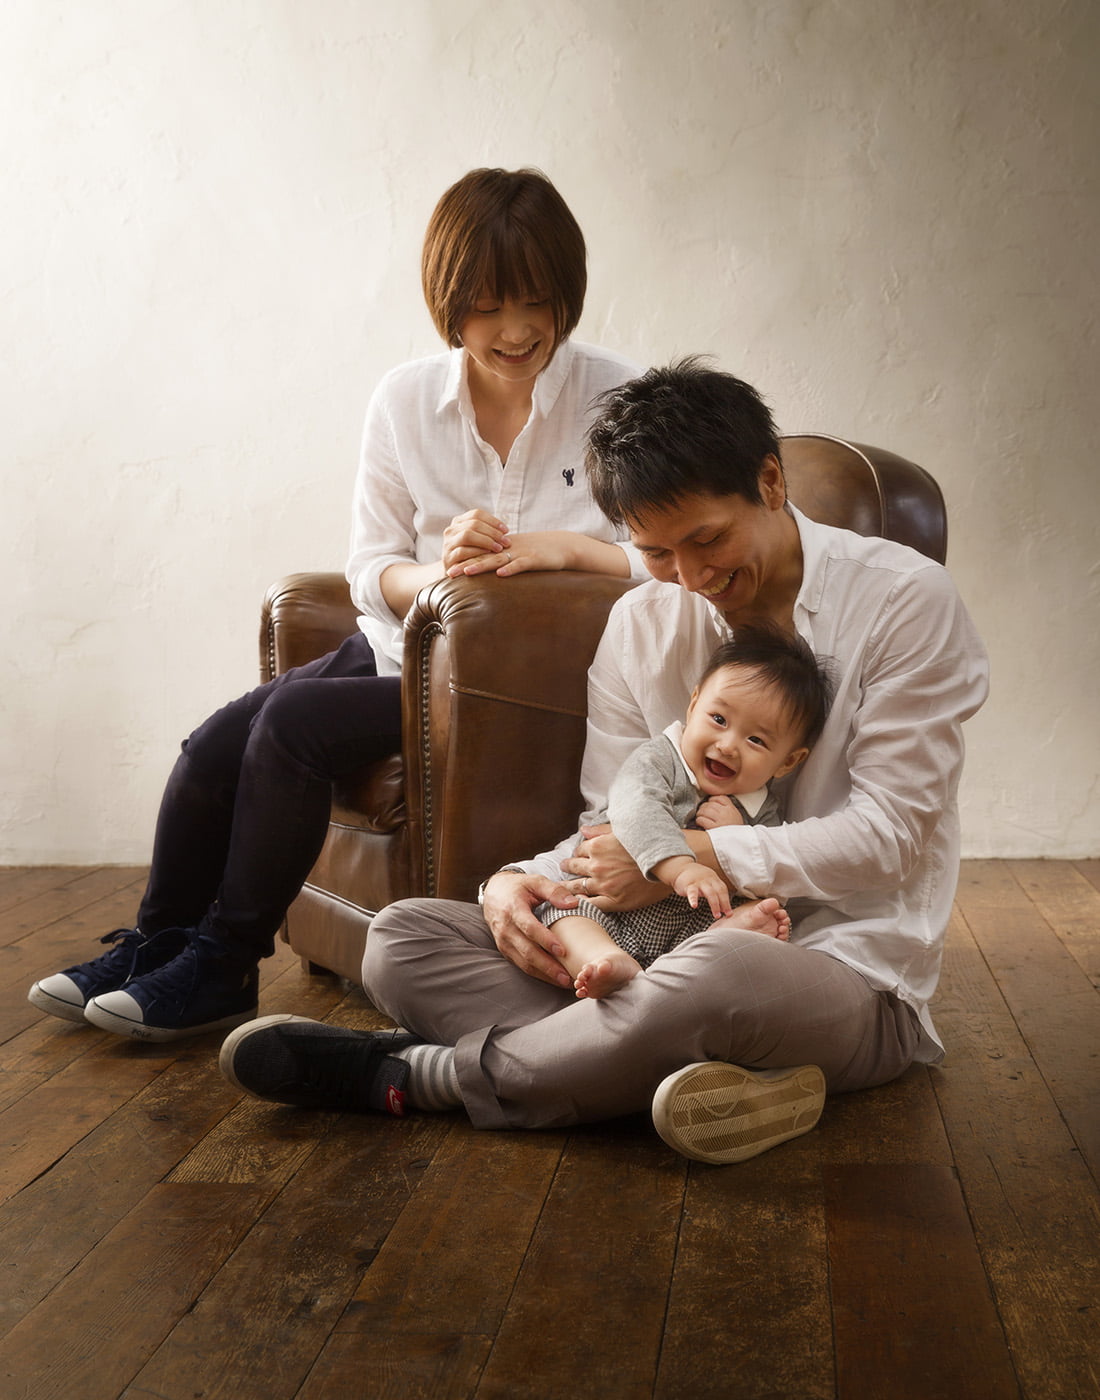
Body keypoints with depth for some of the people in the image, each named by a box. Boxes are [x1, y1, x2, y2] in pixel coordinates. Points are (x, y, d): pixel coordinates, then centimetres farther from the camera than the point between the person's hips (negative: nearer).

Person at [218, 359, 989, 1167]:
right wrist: (518, 882, -14)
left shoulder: (906, 600, -8)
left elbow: (888, 833, -12)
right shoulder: (640, 625, 8)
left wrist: (687, 854, -17)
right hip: (675, 948, 5)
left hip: (851, 972, -5)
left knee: (721, 971, -42)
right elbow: (615, 828, 8)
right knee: (404, 937, -10)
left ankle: (411, 1076, -18)